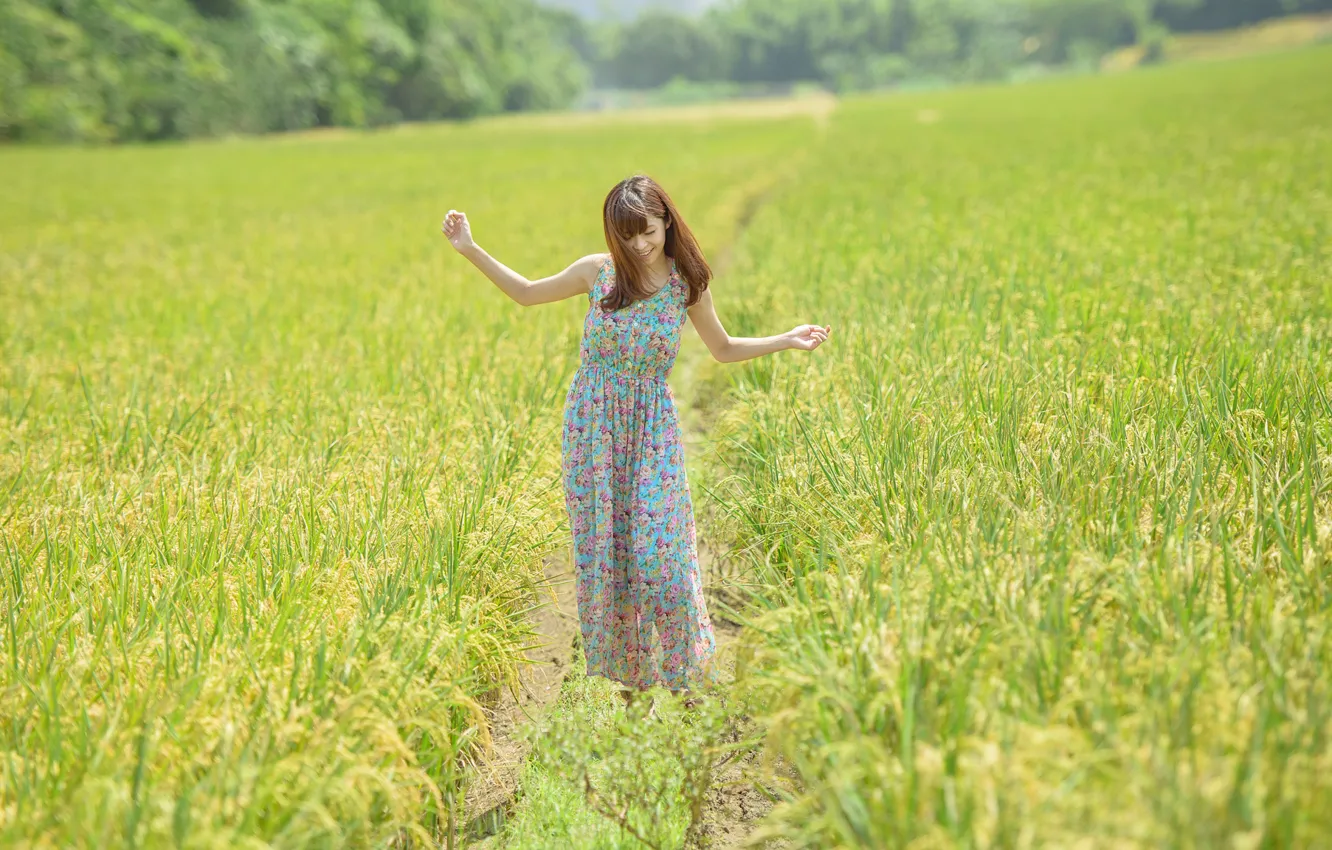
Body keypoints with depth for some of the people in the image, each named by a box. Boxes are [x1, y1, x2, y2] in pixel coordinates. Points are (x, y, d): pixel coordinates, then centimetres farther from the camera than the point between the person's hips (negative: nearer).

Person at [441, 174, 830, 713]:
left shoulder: (686, 283, -3)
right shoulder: (597, 271, -3)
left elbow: (723, 350, 11)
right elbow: (526, 294, 11)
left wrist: (786, 340, -1)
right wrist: (470, 250, 4)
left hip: (653, 432, -1)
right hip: (593, 426, 1)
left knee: (661, 553, -6)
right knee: (602, 552, 5)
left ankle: (684, 676, 13)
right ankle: (626, 673, 21)